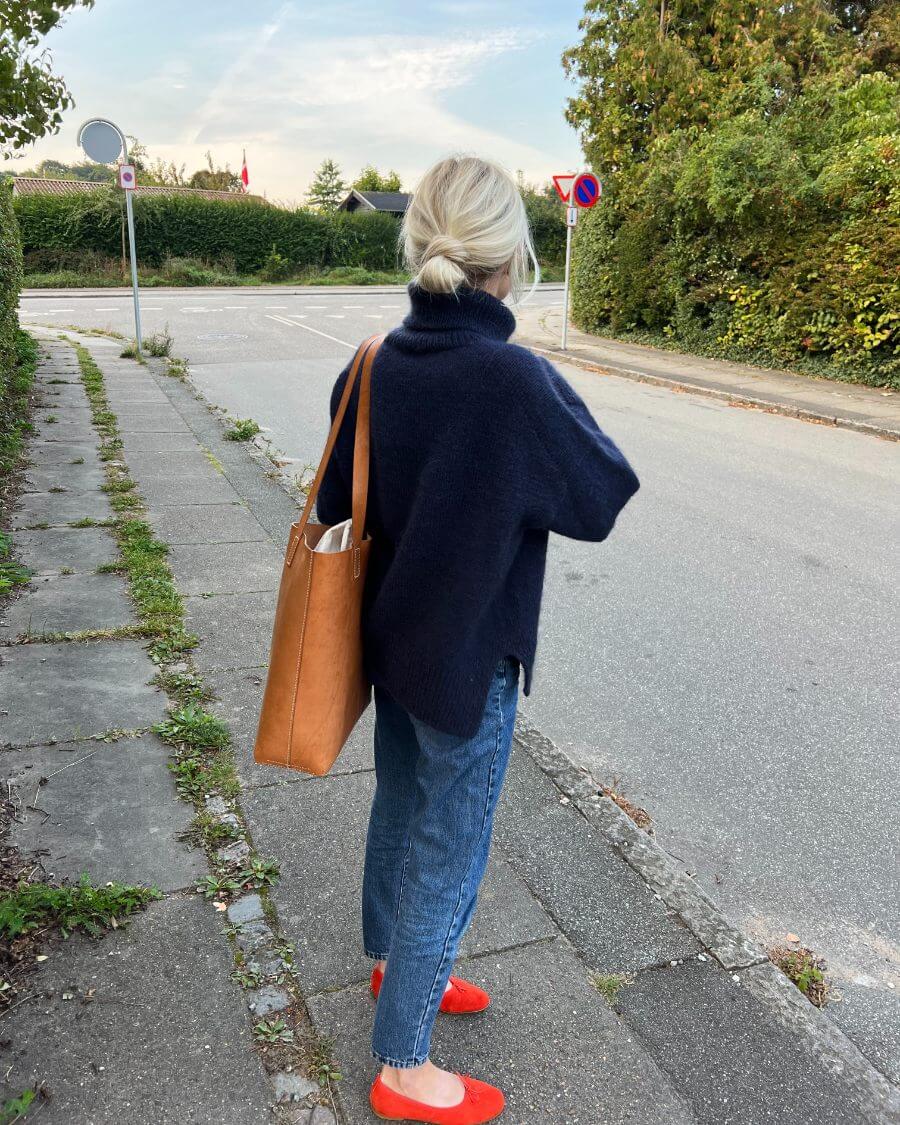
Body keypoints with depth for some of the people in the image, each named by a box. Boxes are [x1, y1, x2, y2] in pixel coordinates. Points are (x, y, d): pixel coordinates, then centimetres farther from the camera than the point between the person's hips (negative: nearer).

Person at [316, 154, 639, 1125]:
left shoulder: (376, 365, -7)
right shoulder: (515, 380, -28)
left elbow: (335, 506, 3)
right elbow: (604, 499, -14)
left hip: (393, 638, 7)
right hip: (468, 656, -7)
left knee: (400, 808, 27)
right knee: (448, 853, 11)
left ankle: (393, 963, 53)